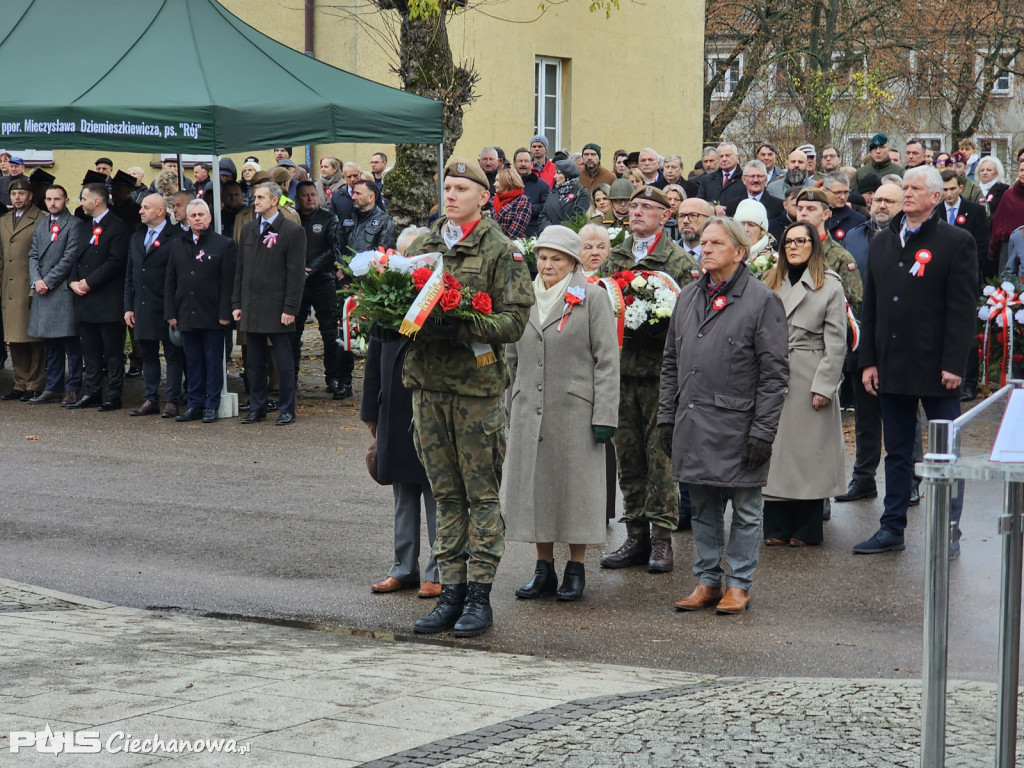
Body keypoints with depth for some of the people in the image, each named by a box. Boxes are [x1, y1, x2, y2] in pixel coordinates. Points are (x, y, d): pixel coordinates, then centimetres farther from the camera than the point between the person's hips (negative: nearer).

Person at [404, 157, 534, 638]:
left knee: (481, 493, 0)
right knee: (446, 493, 10)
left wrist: (462, 329, -23)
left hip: (477, 384, -5)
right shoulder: (422, 246, 13)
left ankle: (479, 594, 5)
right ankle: (451, 591, 16)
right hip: (427, 381, 5)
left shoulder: (501, 252, -3)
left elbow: (515, 319, -10)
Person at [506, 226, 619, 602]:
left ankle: (575, 570, 10)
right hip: (529, 412, 4)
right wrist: (510, 412, 16)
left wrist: (604, 416, -10)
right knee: (534, 485, 6)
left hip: (575, 411, -4)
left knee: (576, 486, 0)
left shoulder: (593, 298, -2)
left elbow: (607, 361, -5)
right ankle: (544, 570, 15)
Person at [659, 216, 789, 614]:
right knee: (703, 507, 12)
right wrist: (666, 416, 11)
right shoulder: (688, 297, 12)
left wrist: (763, 431, -14)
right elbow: (671, 362, 17)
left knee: (745, 510, 5)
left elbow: (774, 372, -9)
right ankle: (707, 581, 21)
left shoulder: (763, 300, -7)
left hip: (738, 424, -5)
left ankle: (739, 584, 14)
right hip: (693, 424, 6)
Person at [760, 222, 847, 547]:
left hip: (810, 379, -4)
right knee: (775, 451, 3)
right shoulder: (771, 283, 13)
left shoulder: (830, 285, -1)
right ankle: (777, 527, 10)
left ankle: (807, 529, 7)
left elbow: (836, 342, -4)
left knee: (809, 450, -1)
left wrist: (824, 385, -11)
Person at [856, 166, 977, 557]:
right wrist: (869, 360, 6)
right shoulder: (883, 242, 13)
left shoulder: (956, 243, -4)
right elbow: (870, 305, 13)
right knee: (897, 452, 11)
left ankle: (949, 530, 11)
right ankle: (892, 529, 17)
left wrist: (953, 364, -15)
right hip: (892, 366, 5)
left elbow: (963, 308, -9)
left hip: (936, 368, -5)